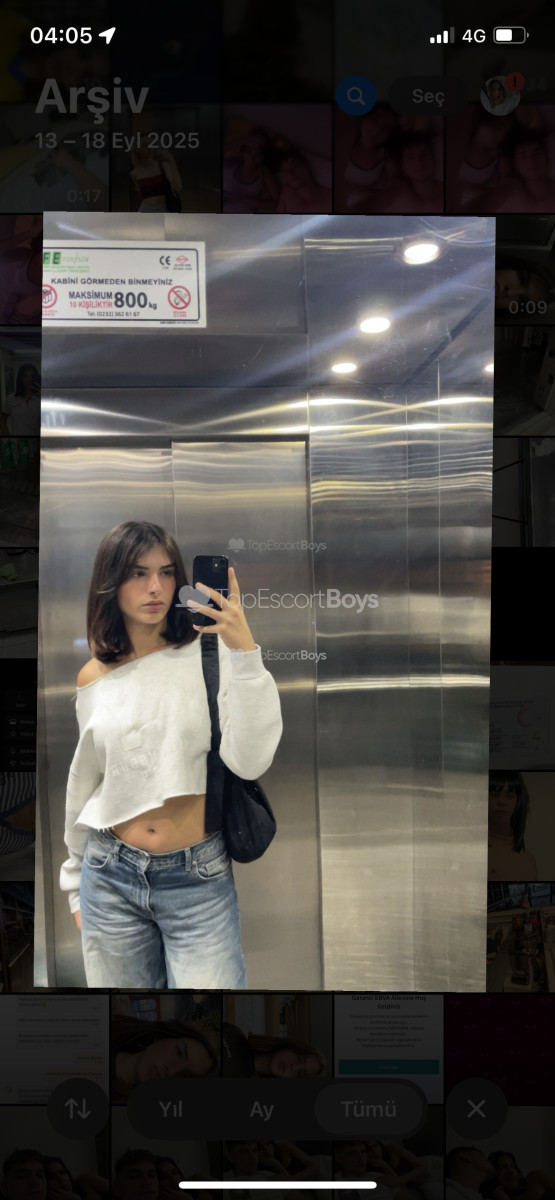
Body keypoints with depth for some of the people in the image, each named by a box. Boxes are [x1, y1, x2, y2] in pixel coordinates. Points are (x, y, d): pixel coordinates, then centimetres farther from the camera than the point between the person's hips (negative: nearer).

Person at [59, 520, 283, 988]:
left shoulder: (210, 652, -8)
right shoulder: (94, 677, 4)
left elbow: (249, 762, -18)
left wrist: (245, 652, -24)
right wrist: (77, 879, 22)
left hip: (199, 878, -3)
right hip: (111, 875, 3)